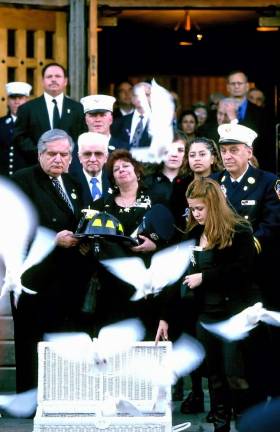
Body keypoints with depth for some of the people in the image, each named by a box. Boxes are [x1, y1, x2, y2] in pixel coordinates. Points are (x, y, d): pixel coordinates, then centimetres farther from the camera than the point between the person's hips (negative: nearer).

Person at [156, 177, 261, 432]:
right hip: (206, 313, 6)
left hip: (236, 314, -6)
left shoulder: (239, 231, -7)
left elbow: (242, 270, -19)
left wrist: (204, 277, -15)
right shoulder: (193, 234, 10)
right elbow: (182, 277, 13)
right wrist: (166, 316, 11)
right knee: (215, 375, 9)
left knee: (236, 375, -9)